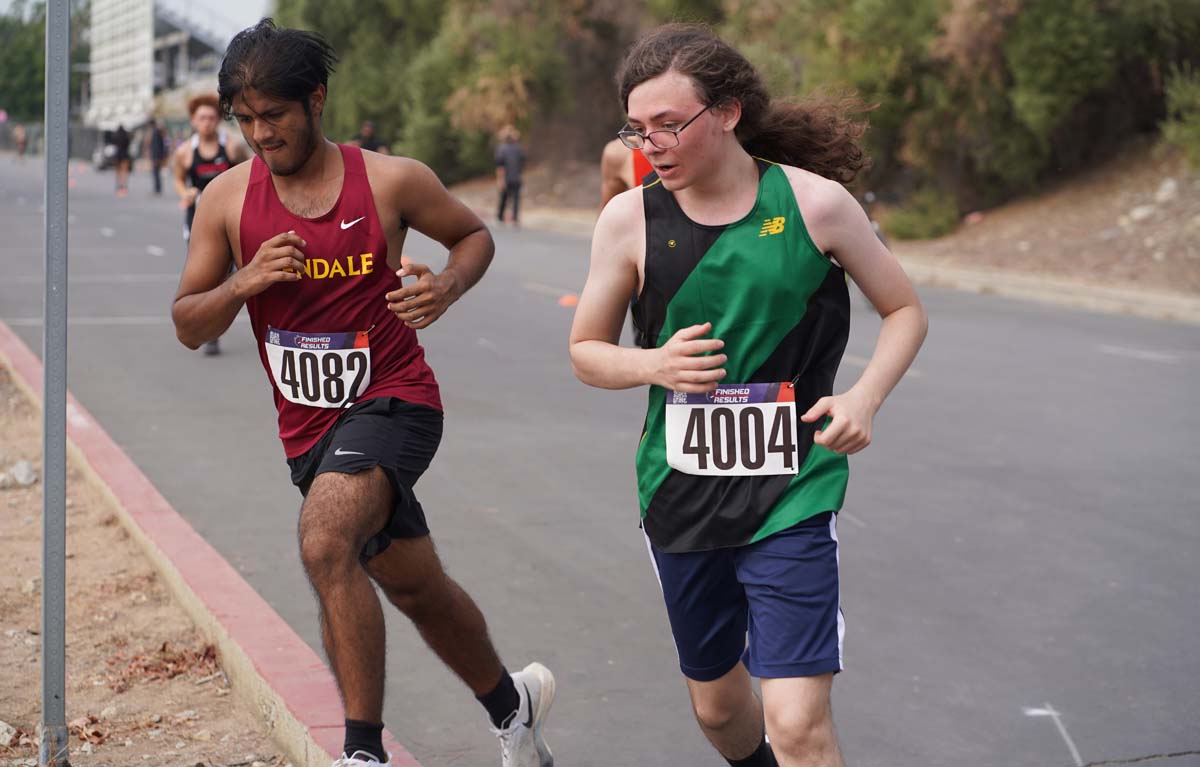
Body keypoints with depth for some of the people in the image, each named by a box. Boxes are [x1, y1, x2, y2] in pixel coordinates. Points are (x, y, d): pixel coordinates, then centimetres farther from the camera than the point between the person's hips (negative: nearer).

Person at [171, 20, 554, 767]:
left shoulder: (392, 180, -8)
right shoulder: (227, 199, -1)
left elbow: (475, 235, 9)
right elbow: (188, 326, 1)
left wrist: (449, 285, -13)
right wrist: (245, 282, -18)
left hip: (393, 400, -5)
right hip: (309, 425, 5)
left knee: (325, 545, -31)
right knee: (415, 587, 18)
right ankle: (512, 702, 43)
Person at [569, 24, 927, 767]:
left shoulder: (814, 202, -9)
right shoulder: (631, 218, -5)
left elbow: (906, 312, 4)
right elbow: (586, 352, 6)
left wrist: (864, 396, -14)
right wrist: (654, 364, -14)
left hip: (792, 497, -3)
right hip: (681, 500, 3)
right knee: (717, 703, 21)